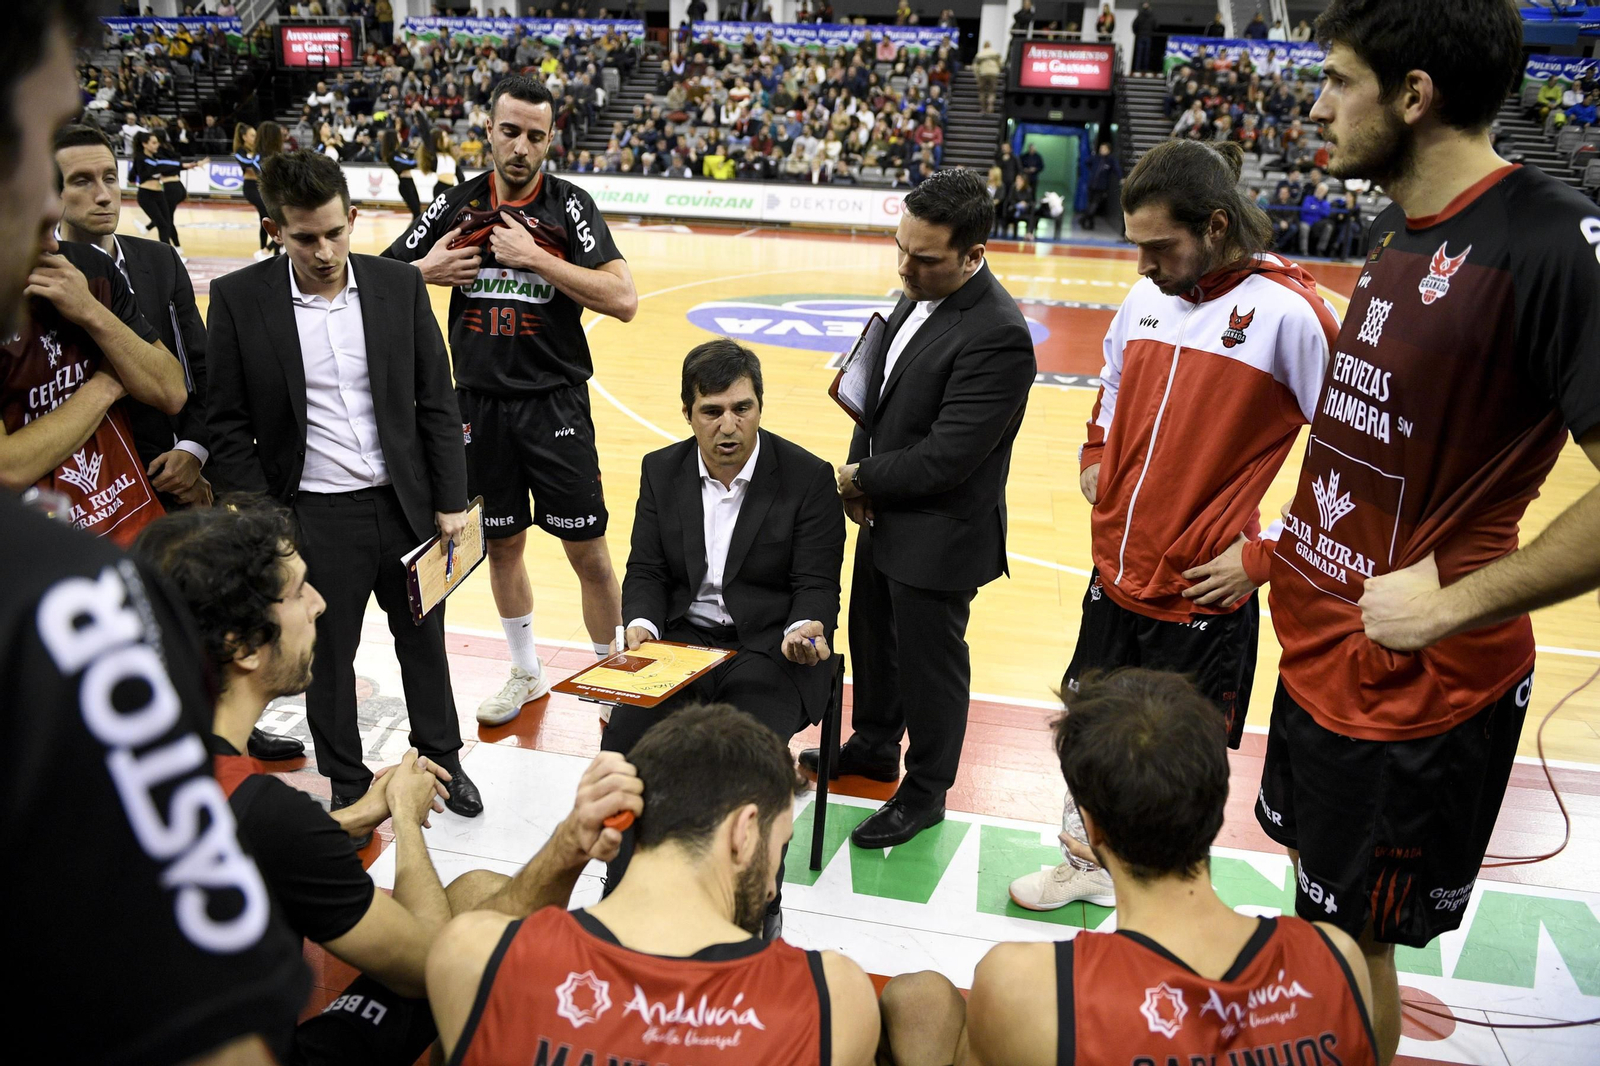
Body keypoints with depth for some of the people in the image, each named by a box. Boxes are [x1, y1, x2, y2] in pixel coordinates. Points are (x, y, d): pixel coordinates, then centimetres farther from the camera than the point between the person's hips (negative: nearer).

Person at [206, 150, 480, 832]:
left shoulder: (399, 287, -2)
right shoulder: (239, 299, -7)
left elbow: (436, 404, 3)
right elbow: (227, 426, -4)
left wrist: (450, 500, 1)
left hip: (406, 503, 2)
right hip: (314, 518, -2)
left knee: (424, 642, 17)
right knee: (327, 659, 12)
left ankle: (442, 761, 38)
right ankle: (347, 787, 33)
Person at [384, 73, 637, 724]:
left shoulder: (569, 205, -5)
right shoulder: (456, 205, 4)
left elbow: (623, 299, -16)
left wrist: (535, 257, -19)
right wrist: (428, 270, -10)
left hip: (555, 402, -3)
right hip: (481, 403, 3)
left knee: (588, 551, 0)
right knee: (502, 545, 15)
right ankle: (526, 674, 34)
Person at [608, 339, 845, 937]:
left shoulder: (808, 478, -5)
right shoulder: (662, 471, 7)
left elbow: (817, 585, -5)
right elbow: (646, 571, 7)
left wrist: (806, 629, -27)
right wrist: (641, 626, -13)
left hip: (768, 648, -3)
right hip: (680, 638, 4)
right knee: (624, 740, -21)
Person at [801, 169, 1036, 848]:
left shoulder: (997, 336, -28)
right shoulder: (916, 296, 1)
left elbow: (944, 458, -28)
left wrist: (863, 479, -13)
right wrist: (860, 475, -3)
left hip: (939, 538, -9)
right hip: (886, 517, 9)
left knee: (929, 665, 10)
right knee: (871, 636, 25)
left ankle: (924, 793, 31)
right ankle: (875, 744, 50)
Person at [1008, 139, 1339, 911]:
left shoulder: (1287, 311, -16)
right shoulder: (1147, 296, 4)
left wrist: (1265, 551, -15)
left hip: (1205, 599, -6)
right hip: (1114, 577, 6)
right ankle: (1087, 864, 43)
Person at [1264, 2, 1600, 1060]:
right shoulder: (1400, 230, 6)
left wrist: (1454, 603, -23)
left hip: (1417, 685, -8)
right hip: (1321, 646, 8)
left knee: (1354, 939, 11)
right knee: (1316, 902, 24)